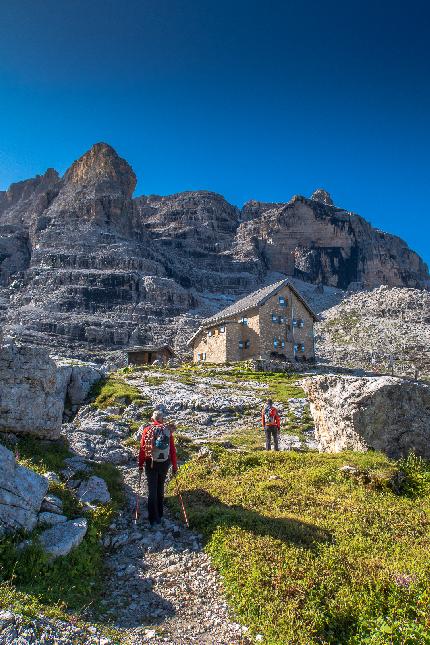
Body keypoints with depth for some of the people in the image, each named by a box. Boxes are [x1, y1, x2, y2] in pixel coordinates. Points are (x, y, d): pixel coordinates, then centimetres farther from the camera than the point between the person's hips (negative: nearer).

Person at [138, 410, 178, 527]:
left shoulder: (147, 430, -7)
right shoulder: (168, 430, -4)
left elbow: (142, 449, -4)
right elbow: (173, 450, -3)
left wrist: (141, 464, 7)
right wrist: (175, 466, 6)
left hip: (151, 464, -2)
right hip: (164, 463, 2)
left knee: (152, 490, 7)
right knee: (160, 489, 19)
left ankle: (153, 518, 8)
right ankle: (159, 515, 30)